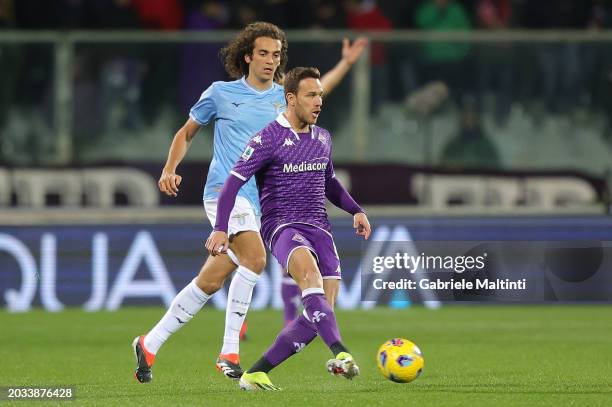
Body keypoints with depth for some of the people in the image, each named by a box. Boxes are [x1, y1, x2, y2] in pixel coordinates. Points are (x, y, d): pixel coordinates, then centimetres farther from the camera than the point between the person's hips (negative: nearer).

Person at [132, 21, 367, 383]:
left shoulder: (283, 97, 15)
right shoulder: (221, 93, 4)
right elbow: (187, 133, 14)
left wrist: (346, 63, 29)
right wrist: (170, 170, 1)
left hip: (256, 201, 5)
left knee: (211, 281, 0)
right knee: (254, 258, -26)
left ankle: (150, 345, 11)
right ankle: (230, 352, -21)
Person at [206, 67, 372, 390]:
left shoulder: (323, 139, 14)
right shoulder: (268, 139, -7)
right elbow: (234, 181, -8)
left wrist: (356, 210, 16)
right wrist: (220, 228, -17)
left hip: (319, 228, 7)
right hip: (282, 226, -7)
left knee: (321, 312, -7)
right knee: (311, 274, -37)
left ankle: (256, 373, 2)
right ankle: (340, 354, -51)